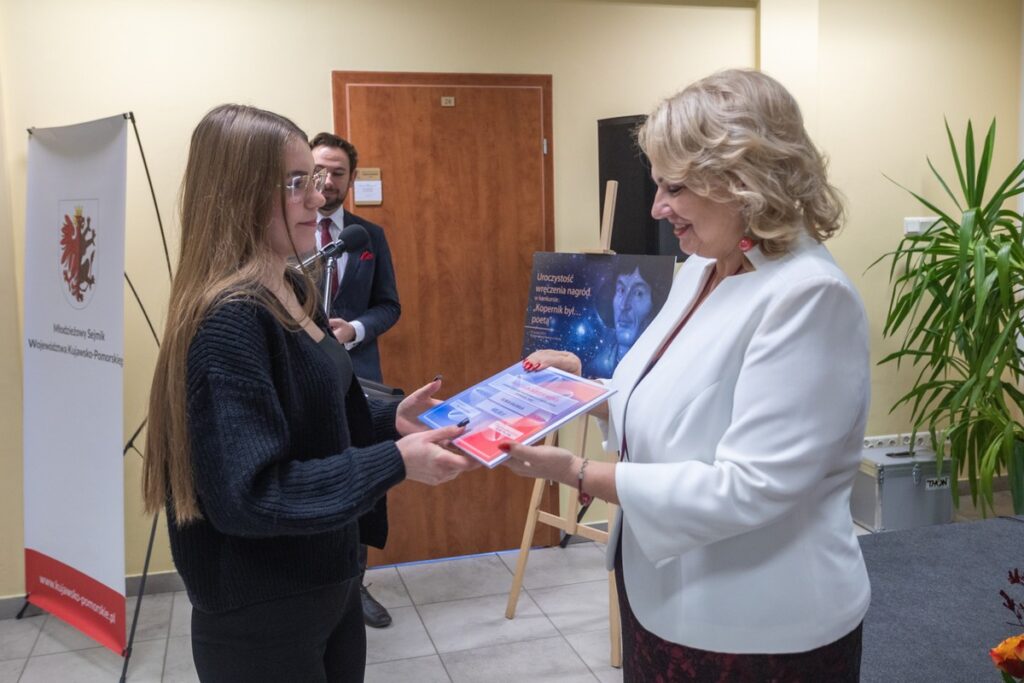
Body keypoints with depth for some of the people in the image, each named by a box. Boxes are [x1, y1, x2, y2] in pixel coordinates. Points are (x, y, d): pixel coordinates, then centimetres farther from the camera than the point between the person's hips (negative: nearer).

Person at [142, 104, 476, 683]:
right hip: (261, 616, -8)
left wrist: (391, 421, -2)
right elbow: (246, 493, -27)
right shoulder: (229, 320, -24)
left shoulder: (292, 291, 5)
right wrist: (395, 462, -28)